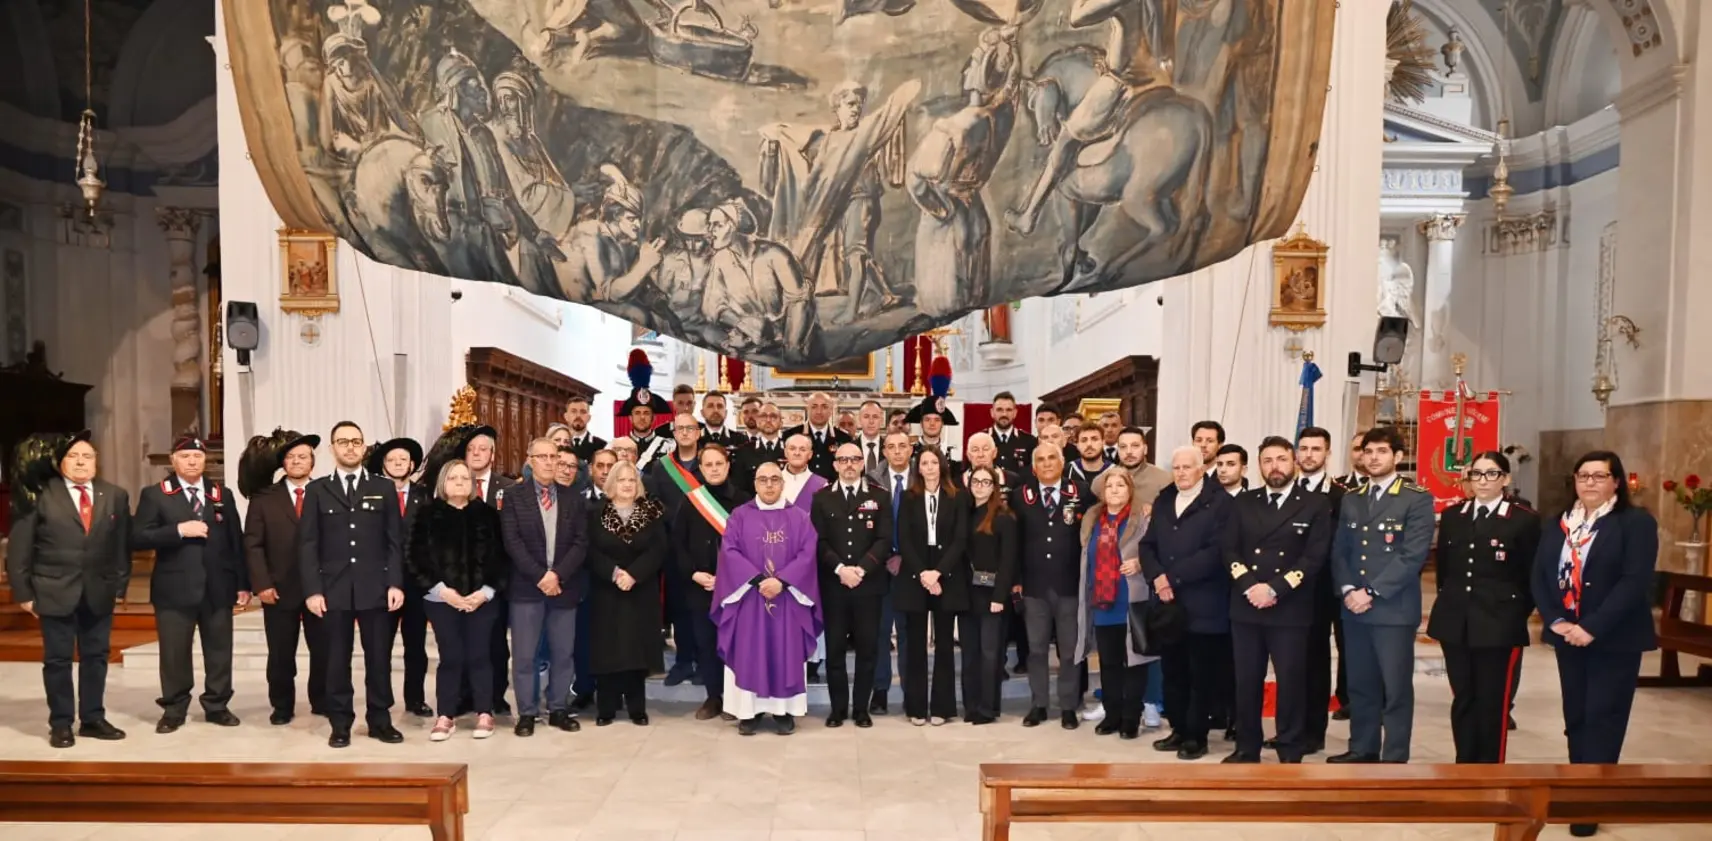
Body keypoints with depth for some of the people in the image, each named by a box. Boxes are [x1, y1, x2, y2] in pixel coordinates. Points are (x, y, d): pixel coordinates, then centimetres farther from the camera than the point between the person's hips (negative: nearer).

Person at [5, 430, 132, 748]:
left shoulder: (115, 496, 6)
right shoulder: (40, 494, -4)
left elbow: (123, 544, 7)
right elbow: (20, 547, -3)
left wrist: (120, 585, 3)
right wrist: (23, 591, -6)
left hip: (99, 593, 3)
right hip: (55, 591, -3)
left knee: (96, 657, 10)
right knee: (57, 659, 5)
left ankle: (93, 719, 21)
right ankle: (61, 724, 16)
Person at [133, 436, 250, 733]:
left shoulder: (222, 495, 10)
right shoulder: (154, 495, 2)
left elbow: (235, 541, 9)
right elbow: (138, 538, -7)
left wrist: (243, 583, 5)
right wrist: (178, 530, -20)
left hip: (218, 587, 3)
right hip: (175, 588, -2)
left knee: (219, 650, 8)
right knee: (174, 652, 4)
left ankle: (217, 706, 19)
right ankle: (173, 710, 18)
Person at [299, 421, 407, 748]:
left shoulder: (384, 488, 7)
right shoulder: (317, 490, 6)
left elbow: (395, 541, 4)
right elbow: (308, 544, 2)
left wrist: (395, 583, -6)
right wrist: (312, 590, -7)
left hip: (375, 588, 0)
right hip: (333, 589, 0)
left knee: (379, 657, 5)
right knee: (337, 660, 5)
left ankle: (380, 720, 16)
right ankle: (340, 724, 15)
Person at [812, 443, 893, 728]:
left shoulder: (879, 497, 5)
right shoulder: (822, 498, 6)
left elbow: (884, 540, -3)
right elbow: (819, 541, -1)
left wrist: (861, 568, -14)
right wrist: (839, 569, -14)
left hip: (869, 583, 0)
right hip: (832, 584, 0)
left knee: (867, 647, 4)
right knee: (834, 647, 4)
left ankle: (862, 708, 15)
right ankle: (838, 707, 15)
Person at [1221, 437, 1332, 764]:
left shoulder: (1316, 504, 1)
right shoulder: (1243, 503, 11)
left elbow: (1315, 557, -7)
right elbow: (1230, 550, 5)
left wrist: (1275, 590, -14)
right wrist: (1250, 586, -11)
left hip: (1291, 610, -3)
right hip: (1245, 607, 3)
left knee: (1291, 682, 3)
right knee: (1246, 682, 8)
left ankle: (1291, 752, 16)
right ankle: (1247, 747, 20)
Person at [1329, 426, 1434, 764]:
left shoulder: (1417, 499, -4)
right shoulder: (1351, 500, 13)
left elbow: (1413, 556, -13)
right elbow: (1339, 550, 11)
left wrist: (1372, 592, -15)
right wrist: (1348, 590, -5)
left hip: (1394, 609, -5)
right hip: (1354, 607, 5)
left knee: (1396, 687, 1)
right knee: (1360, 684, 12)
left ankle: (1394, 758, 10)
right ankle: (1363, 749, 24)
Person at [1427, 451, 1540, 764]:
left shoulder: (1525, 520, -3)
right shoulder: (1451, 516, 10)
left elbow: (1532, 576, -2)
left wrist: (1517, 615, -3)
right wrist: (1449, 604, 11)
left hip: (1500, 626, -4)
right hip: (1456, 623, 4)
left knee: (1493, 702, 2)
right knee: (1462, 699, 10)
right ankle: (1464, 767, 20)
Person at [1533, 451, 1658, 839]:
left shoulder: (1637, 522, -7)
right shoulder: (1559, 524, 9)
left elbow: (1635, 581, -16)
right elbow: (1539, 575, 5)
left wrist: (1592, 628, -20)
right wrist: (1555, 621, -10)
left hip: (1614, 640, -5)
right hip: (1568, 636, 5)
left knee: (1603, 718, -2)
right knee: (1576, 717, 10)